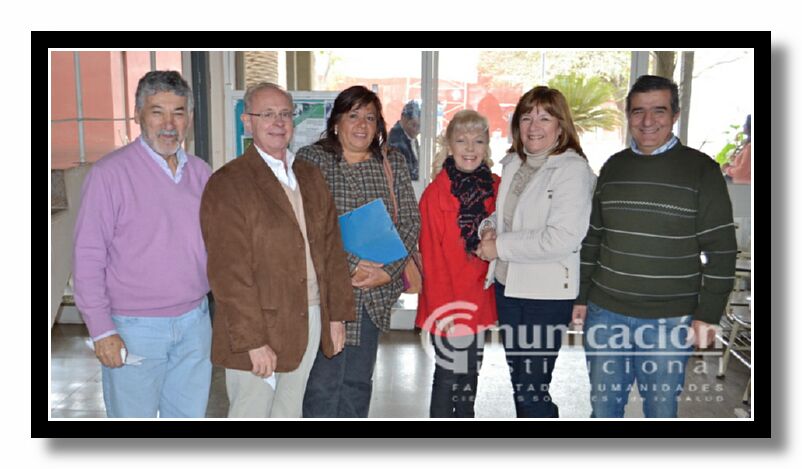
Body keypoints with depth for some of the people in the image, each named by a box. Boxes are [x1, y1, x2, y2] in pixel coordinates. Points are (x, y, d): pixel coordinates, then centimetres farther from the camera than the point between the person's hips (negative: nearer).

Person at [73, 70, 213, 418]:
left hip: (195, 324, 5)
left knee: (190, 414, 17)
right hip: (134, 330, -5)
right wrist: (102, 331, -12)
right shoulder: (109, 173, -12)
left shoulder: (201, 173, 5)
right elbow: (88, 258, -11)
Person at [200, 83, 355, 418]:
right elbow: (230, 274, -16)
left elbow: (331, 248, 11)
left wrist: (337, 314, 7)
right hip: (258, 329, -6)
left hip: (311, 323, 6)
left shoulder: (310, 177, 11)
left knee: (289, 413, 18)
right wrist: (253, 341, -18)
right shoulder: (227, 185, -10)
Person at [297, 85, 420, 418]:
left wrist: (387, 271, -9)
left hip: (375, 294, 4)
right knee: (323, 382, -1)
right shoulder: (311, 159, -4)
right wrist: (350, 266, -17)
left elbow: (410, 222, 5)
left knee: (358, 381, 15)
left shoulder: (393, 163, 8)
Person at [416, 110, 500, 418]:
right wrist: (443, 307, -14)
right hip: (447, 303, -5)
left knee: (470, 373, 16)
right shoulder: (436, 192, -10)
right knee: (449, 373, 3)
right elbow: (432, 255, -12)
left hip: (479, 298, 5)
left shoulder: (495, 188, 5)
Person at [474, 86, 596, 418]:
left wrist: (501, 247, -16)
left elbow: (562, 237, -23)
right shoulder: (512, 164, 9)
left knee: (532, 390, -1)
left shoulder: (573, 169, -14)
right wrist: (489, 227, -1)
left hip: (547, 293, -7)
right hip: (508, 284, 7)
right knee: (518, 381, 19)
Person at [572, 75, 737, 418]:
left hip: (669, 321, -3)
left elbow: (721, 250, -5)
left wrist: (708, 316, -8)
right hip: (604, 313, 4)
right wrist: (581, 297, 12)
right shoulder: (613, 167, 7)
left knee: (661, 409, 9)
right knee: (603, 405, 14)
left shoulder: (701, 170, -5)